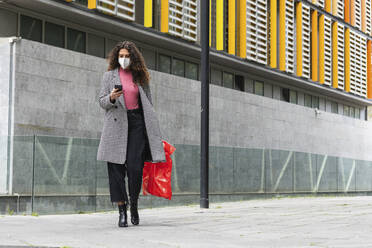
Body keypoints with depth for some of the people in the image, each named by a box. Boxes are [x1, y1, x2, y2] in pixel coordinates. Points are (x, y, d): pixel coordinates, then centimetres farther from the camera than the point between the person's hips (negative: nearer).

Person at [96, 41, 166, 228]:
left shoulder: (140, 76, 13)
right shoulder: (109, 75, 11)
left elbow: (148, 102, 14)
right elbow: (101, 101, 8)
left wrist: (151, 126, 8)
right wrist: (111, 97, -15)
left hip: (137, 123, 0)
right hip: (116, 124, 0)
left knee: (135, 166, -9)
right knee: (116, 168, -3)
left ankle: (134, 204, 12)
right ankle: (122, 210, 3)